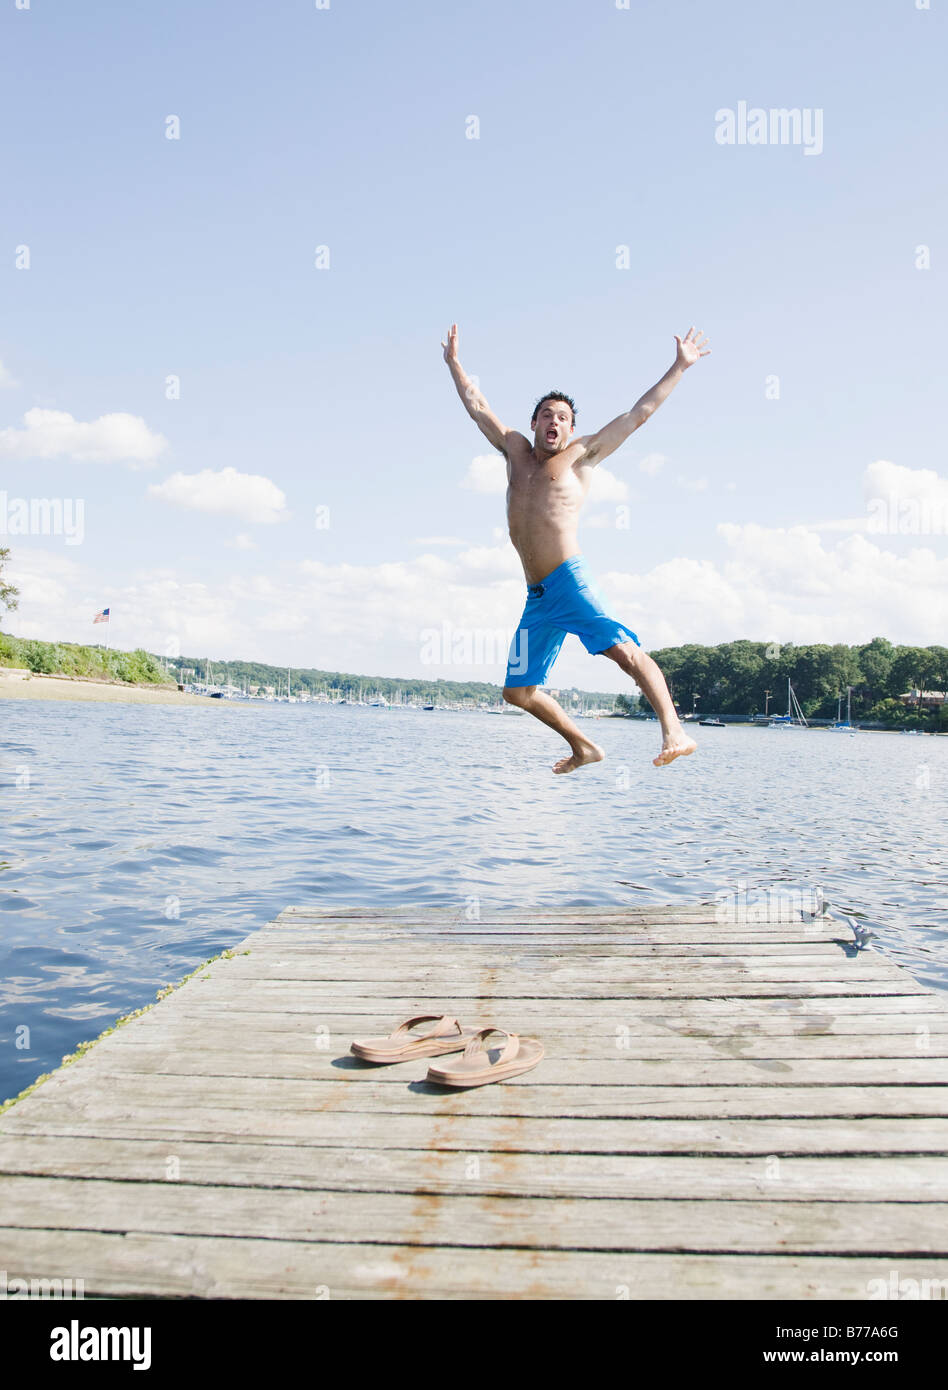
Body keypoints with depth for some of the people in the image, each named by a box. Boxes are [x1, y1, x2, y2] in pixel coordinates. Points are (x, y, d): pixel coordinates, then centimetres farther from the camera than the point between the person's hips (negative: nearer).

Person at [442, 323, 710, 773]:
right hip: (536, 596, 6)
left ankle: (674, 732, -29)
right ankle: (583, 748, 19)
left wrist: (679, 367, 14)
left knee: (623, 650, -26)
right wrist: (453, 362, 39)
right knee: (518, 690, 7)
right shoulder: (515, 450, 21)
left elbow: (638, 414, 12)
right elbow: (477, 406, 32)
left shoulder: (581, 454, 9)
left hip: (570, 580, -6)